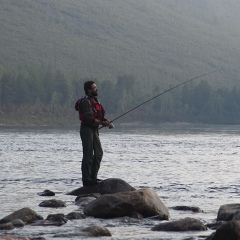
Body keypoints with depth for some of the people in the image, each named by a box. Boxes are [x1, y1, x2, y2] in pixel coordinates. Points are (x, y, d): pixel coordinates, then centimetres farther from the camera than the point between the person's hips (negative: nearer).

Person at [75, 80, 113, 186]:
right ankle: (86, 179, -6)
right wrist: (103, 123, -19)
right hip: (87, 129, -10)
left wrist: (107, 122, 4)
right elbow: (90, 119, -22)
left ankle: (93, 177, 18)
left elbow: (99, 116, 22)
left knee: (98, 153, 11)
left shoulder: (95, 100, 16)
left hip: (94, 129, 10)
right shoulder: (86, 101, -15)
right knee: (88, 154, -9)